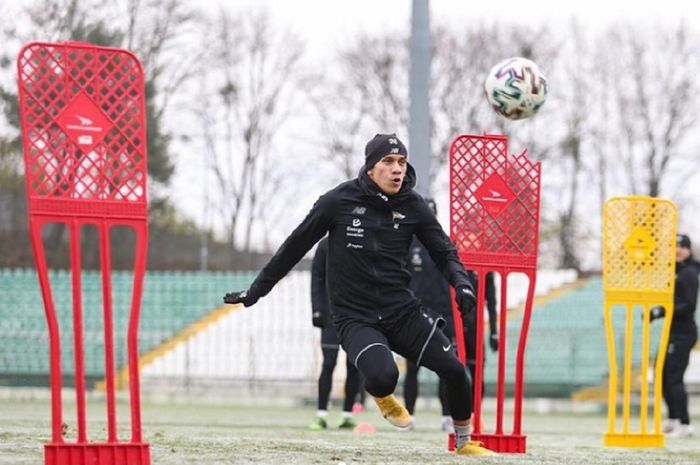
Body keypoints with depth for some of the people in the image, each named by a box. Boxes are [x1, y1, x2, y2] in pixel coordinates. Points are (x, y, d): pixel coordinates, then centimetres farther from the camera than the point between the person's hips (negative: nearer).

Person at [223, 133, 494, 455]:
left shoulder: (412, 206, -2)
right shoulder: (339, 201, -9)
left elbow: (443, 253, 7)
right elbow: (295, 247, 1)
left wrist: (461, 282, -15)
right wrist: (256, 290, 8)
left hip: (402, 313, 3)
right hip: (355, 318, -3)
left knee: (453, 369, -10)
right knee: (384, 376, -30)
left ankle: (465, 441, 16)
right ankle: (381, 395, 9)